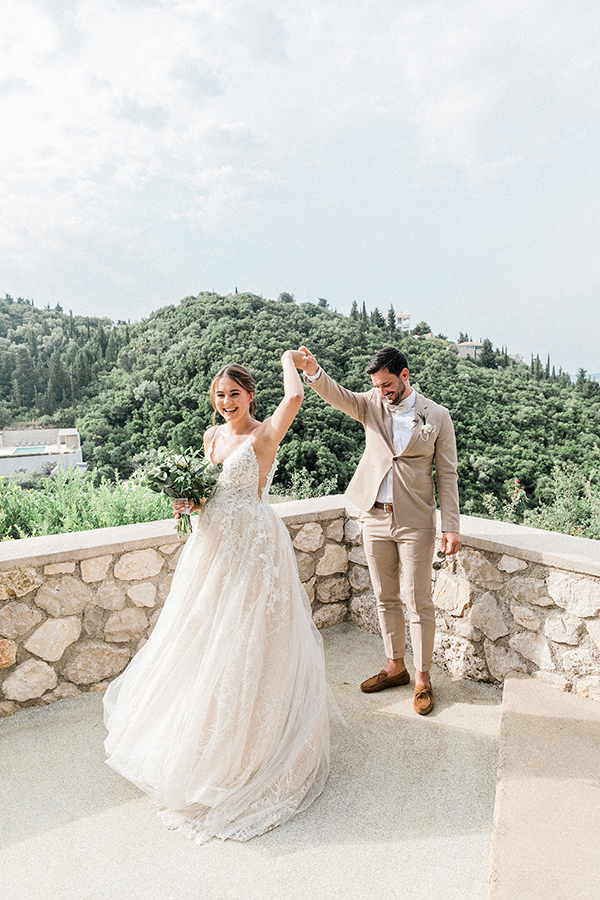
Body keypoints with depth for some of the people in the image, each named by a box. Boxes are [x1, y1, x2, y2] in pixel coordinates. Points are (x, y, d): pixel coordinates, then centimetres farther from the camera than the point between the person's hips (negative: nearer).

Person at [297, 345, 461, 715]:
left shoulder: (437, 416, -4)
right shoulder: (372, 405, 4)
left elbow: (447, 475, -3)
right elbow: (336, 395, -14)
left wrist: (451, 527, -7)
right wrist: (313, 371, -35)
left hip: (415, 522, -3)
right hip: (375, 518, 4)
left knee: (419, 604, 5)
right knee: (386, 599, 15)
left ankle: (422, 677, 23)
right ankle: (396, 667, 33)